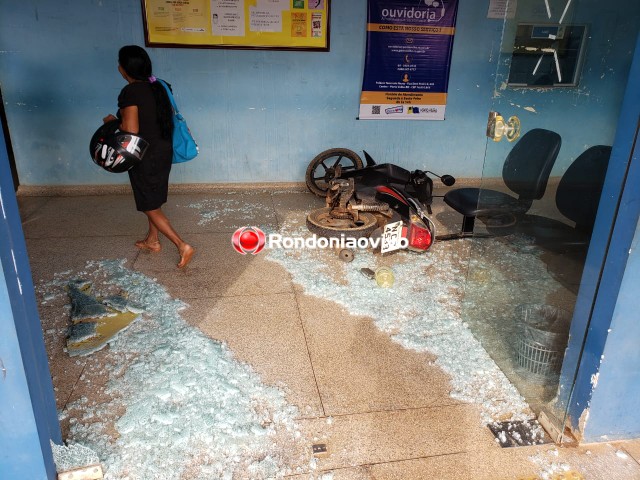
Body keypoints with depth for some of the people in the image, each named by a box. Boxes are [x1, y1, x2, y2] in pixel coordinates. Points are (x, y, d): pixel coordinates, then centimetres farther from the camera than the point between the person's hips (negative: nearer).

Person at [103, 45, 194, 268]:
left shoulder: (130, 92, -20)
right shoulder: (156, 86, 4)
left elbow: (131, 129, -25)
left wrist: (113, 121, -5)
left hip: (146, 156, -8)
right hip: (164, 150, 8)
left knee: (150, 206, 4)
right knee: (153, 200, 23)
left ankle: (182, 246, -1)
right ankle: (152, 240, 39)